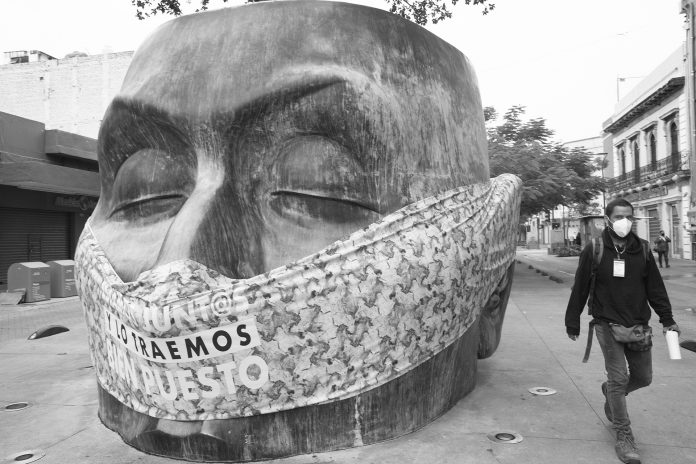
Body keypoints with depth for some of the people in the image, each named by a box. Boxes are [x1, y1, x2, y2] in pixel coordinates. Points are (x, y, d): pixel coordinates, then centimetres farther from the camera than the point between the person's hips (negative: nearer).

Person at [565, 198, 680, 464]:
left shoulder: (642, 250, 2)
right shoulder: (594, 250, -7)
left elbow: (655, 287, 8)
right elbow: (579, 289, -3)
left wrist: (667, 319, 5)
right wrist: (572, 323, 0)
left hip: (638, 325, 4)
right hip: (607, 324, -4)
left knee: (643, 377, 11)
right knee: (618, 378, -4)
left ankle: (611, 393, 42)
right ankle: (623, 436, 9)